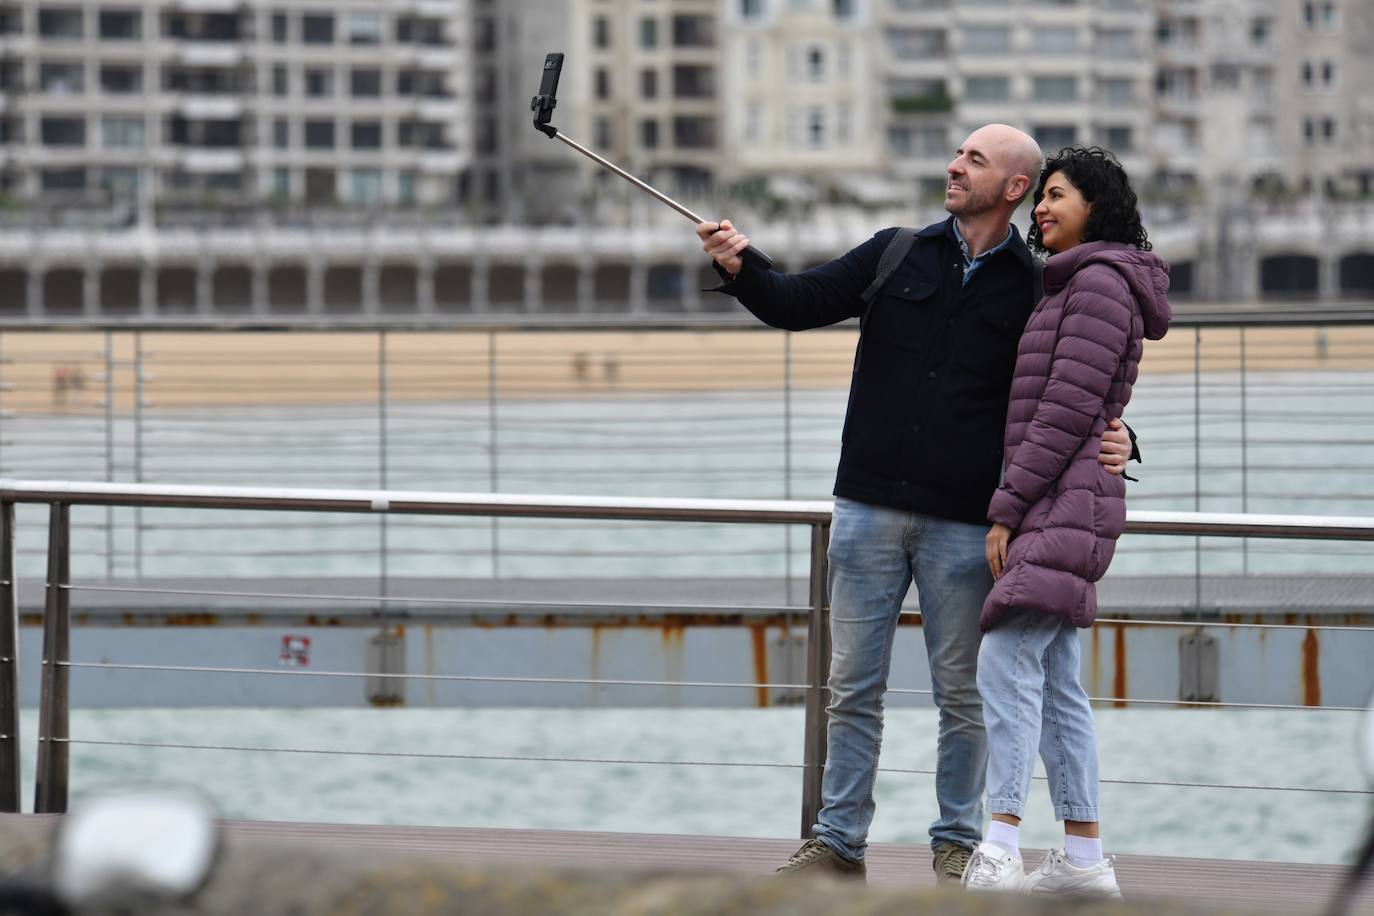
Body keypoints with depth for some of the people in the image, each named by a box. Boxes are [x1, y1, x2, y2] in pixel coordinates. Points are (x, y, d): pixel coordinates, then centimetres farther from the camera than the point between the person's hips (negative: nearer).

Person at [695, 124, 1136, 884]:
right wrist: (740, 270, -15)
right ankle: (838, 841, 11)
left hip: (964, 524, -2)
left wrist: (1112, 443, -15)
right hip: (869, 508, 2)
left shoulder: (1034, 292, 2)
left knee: (961, 693, 4)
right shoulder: (897, 255, 7)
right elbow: (800, 304, 4)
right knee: (853, 685, 5)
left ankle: (958, 844, 15)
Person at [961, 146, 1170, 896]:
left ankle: (998, 852, -30)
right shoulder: (1067, 288, 22)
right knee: (1054, 684, 8)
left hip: (1063, 505, -11)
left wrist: (1008, 510, -17)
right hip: (1046, 512, 11)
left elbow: (1069, 410, -17)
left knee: (1005, 662, -21)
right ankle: (1084, 857, 9)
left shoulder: (1100, 283, -10)